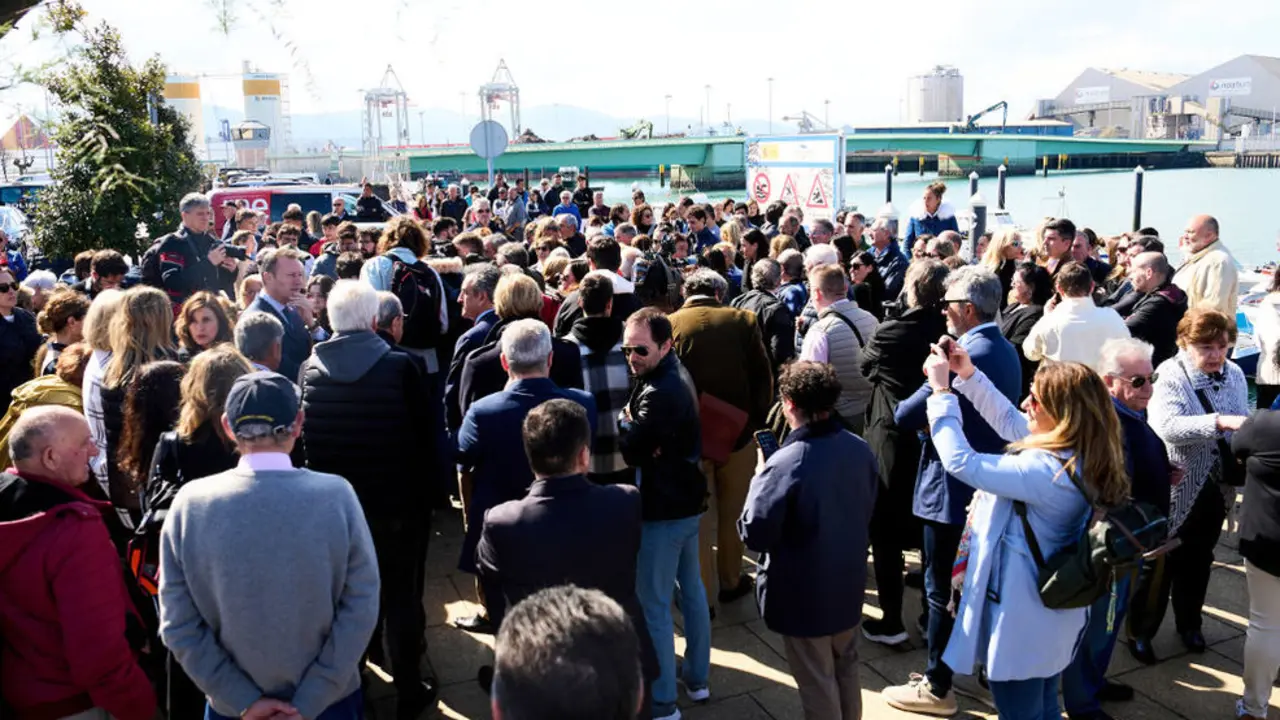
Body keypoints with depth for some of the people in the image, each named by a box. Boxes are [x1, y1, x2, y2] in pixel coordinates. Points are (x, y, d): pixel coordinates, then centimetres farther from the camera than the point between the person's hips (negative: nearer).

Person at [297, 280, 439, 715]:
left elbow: (299, 440, 3)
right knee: (400, 596, 11)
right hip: (397, 501, -4)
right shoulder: (400, 367, -19)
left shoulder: (309, 370, -8)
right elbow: (427, 437, -14)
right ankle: (408, 690, 22)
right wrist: (426, 491, 1)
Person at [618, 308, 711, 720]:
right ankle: (697, 679, 36)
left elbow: (630, 450, -25)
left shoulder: (659, 393, -26)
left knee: (653, 605, 0)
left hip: (662, 511, -10)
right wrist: (635, 428, -10)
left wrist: (624, 421, -8)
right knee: (691, 588, 20)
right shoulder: (677, 375, 6)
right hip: (686, 501, 10)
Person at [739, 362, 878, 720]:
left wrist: (759, 479, -10)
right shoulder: (860, 450, -6)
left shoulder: (784, 465, -29)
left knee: (818, 683, 12)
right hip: (849, 587, 7)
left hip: (804, 597, -6)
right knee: (846, 668, 26)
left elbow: (755, 534, -22)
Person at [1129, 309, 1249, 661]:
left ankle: (1189, 624, 42)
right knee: (1159, 564, 9)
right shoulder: (1169, 376, -19)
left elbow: (1240, 429, 8)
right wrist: (1221, 422, -43)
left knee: (1197, 562, 22)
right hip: (1172, 490, -5)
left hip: (1215, 490, 6)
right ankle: (1140, 631, 26)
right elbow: (1168, 427, -34)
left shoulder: (1234, 375, 0)